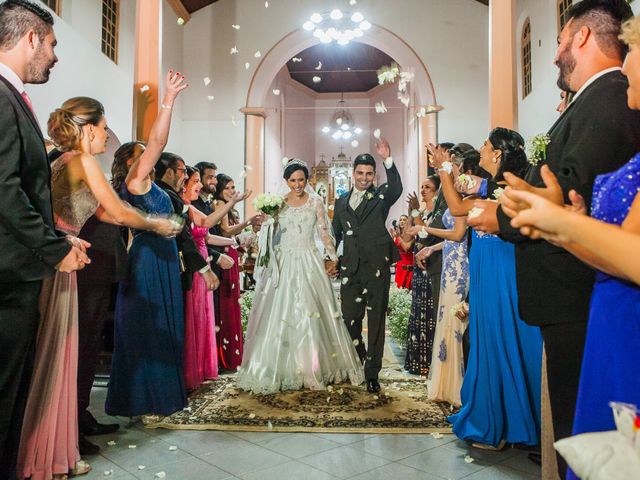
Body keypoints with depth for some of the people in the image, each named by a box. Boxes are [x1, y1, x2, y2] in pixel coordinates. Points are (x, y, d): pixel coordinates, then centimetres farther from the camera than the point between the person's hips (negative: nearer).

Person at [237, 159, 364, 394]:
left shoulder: (316, 202, 5)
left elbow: (324, 232, 5)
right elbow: (271, 234, 10)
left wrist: (333, 257, -3)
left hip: (309, 263, -1)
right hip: (283, 264, 1)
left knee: (311, 314, -2)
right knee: (280, 315, -2)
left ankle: (313, 369, 9)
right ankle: (281, 369, 8)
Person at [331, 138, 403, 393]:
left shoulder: (381, 196, 2)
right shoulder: (342, 202, 13)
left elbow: (397, 189, -20)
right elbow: (335, 234, 20)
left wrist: (388, 160, -31)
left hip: (377, 267, -3)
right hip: (350, 269, 4)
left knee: (376, 319, 3)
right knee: (349, 317, 10)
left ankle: (372, 372, 14)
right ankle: (360, 359, 37)